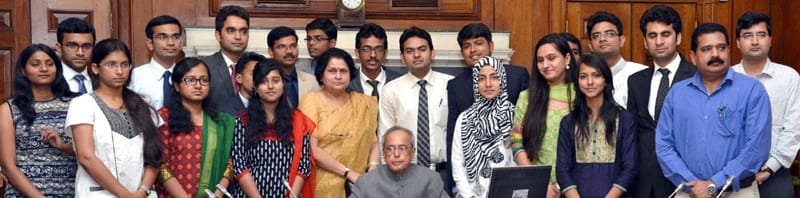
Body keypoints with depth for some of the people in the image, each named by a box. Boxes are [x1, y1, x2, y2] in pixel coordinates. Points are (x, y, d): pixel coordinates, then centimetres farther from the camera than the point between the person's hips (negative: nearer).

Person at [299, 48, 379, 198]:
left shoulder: (364, 103, 8)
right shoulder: (311, 101, -2)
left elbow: (373, 142, 5)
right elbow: (310, 149, -10)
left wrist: (373, 169, -13)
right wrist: (348, 172, -12)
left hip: (356, 185, 3)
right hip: (321, 185, -3)